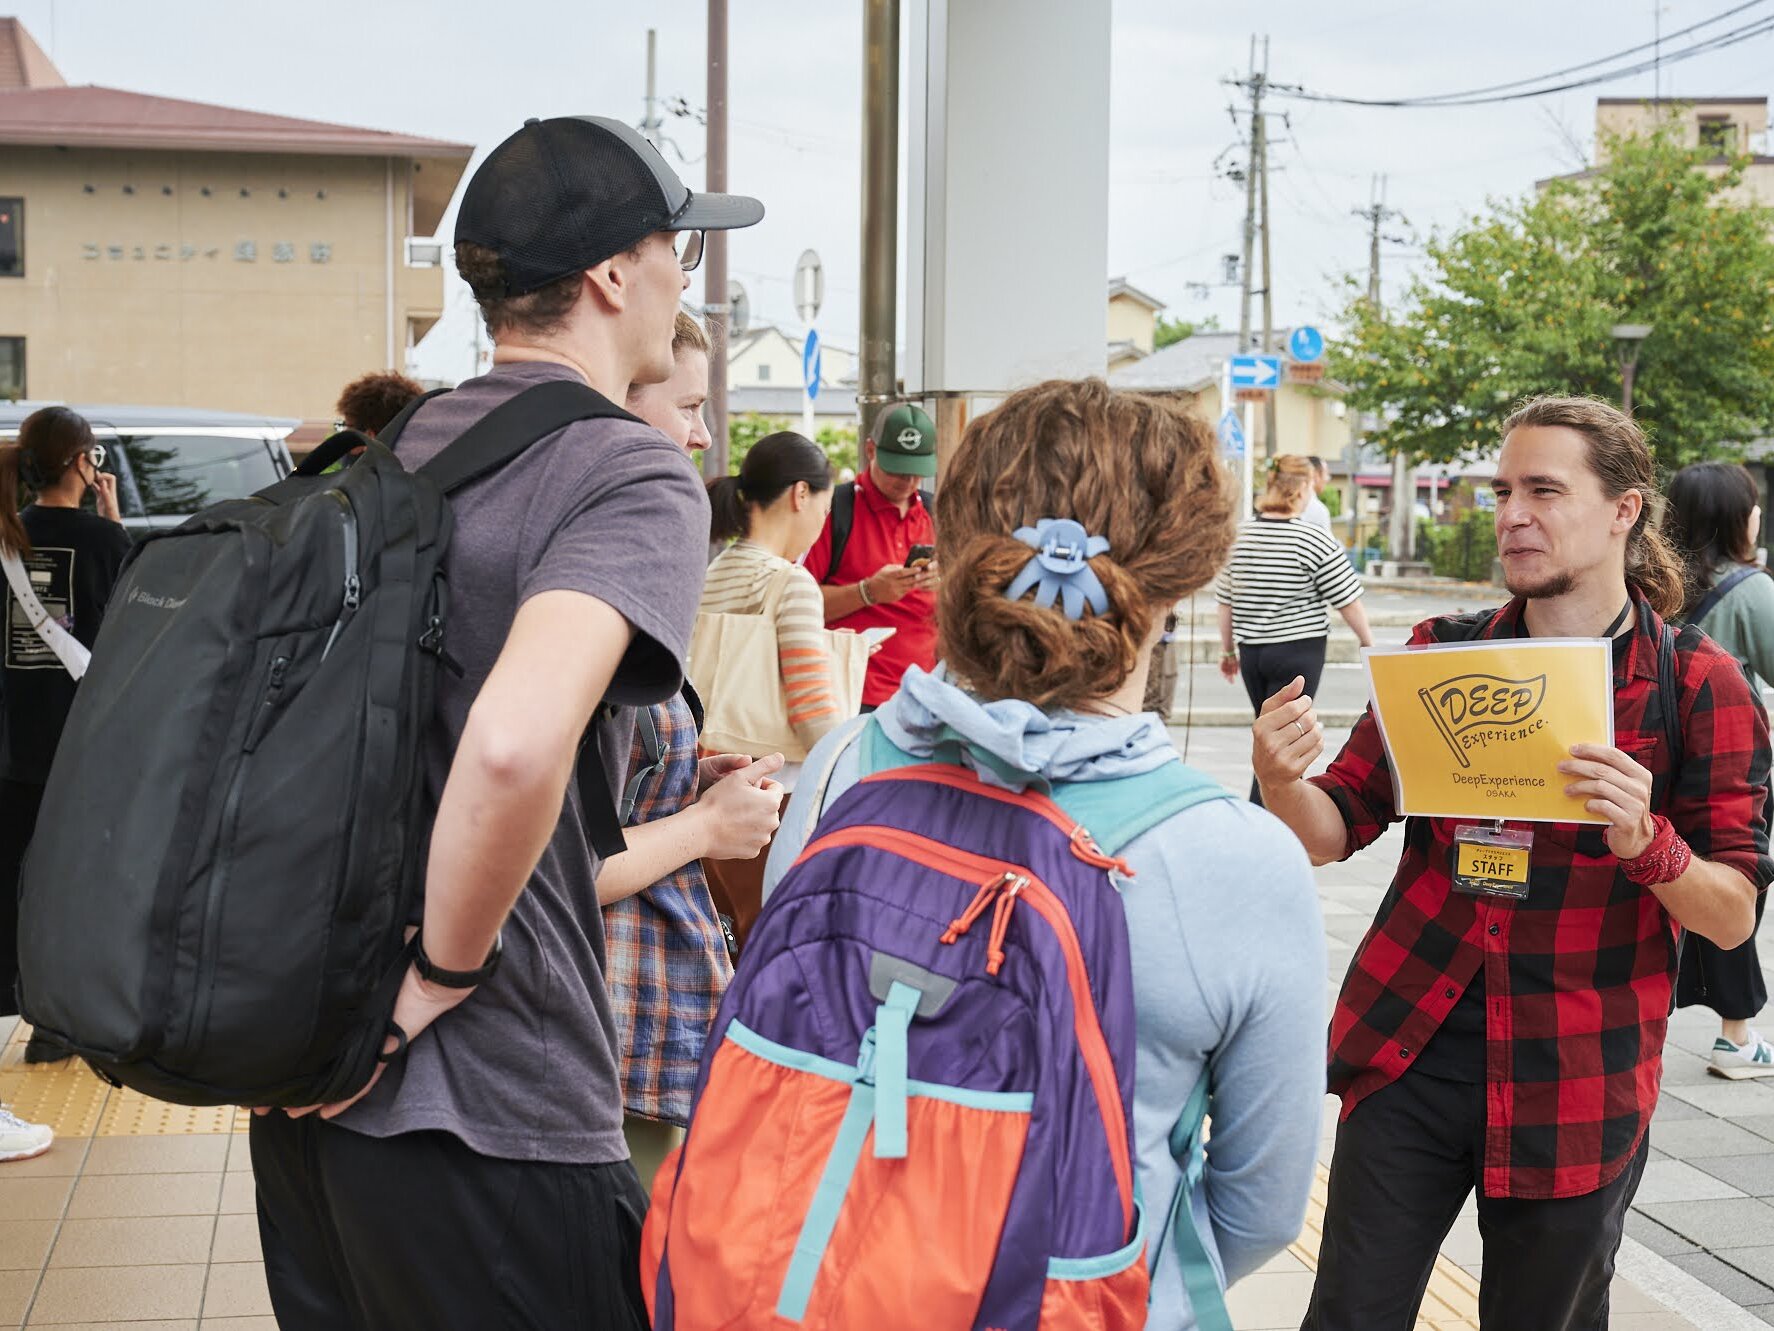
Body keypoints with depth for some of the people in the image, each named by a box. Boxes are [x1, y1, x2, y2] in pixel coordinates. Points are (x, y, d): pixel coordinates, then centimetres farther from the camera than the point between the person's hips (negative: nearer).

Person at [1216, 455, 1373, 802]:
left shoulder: (1240, 536, 2)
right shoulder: (1314, 540, -13)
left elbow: (1225, 600, 8)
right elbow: (1348, 602, -8)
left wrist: (1228, 649, 19)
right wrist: (1367, 641, 8)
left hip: (1251, 651, 6)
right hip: (1299, 652, -5)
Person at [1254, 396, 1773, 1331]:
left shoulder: (1697, 684, -4)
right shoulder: (1442, 654, 4)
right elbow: (1331, 832, 2)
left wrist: (1645, 842, -25)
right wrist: (1281, 780, -20)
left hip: (1574, 1085, -1)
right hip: (1411, 1050, 2)